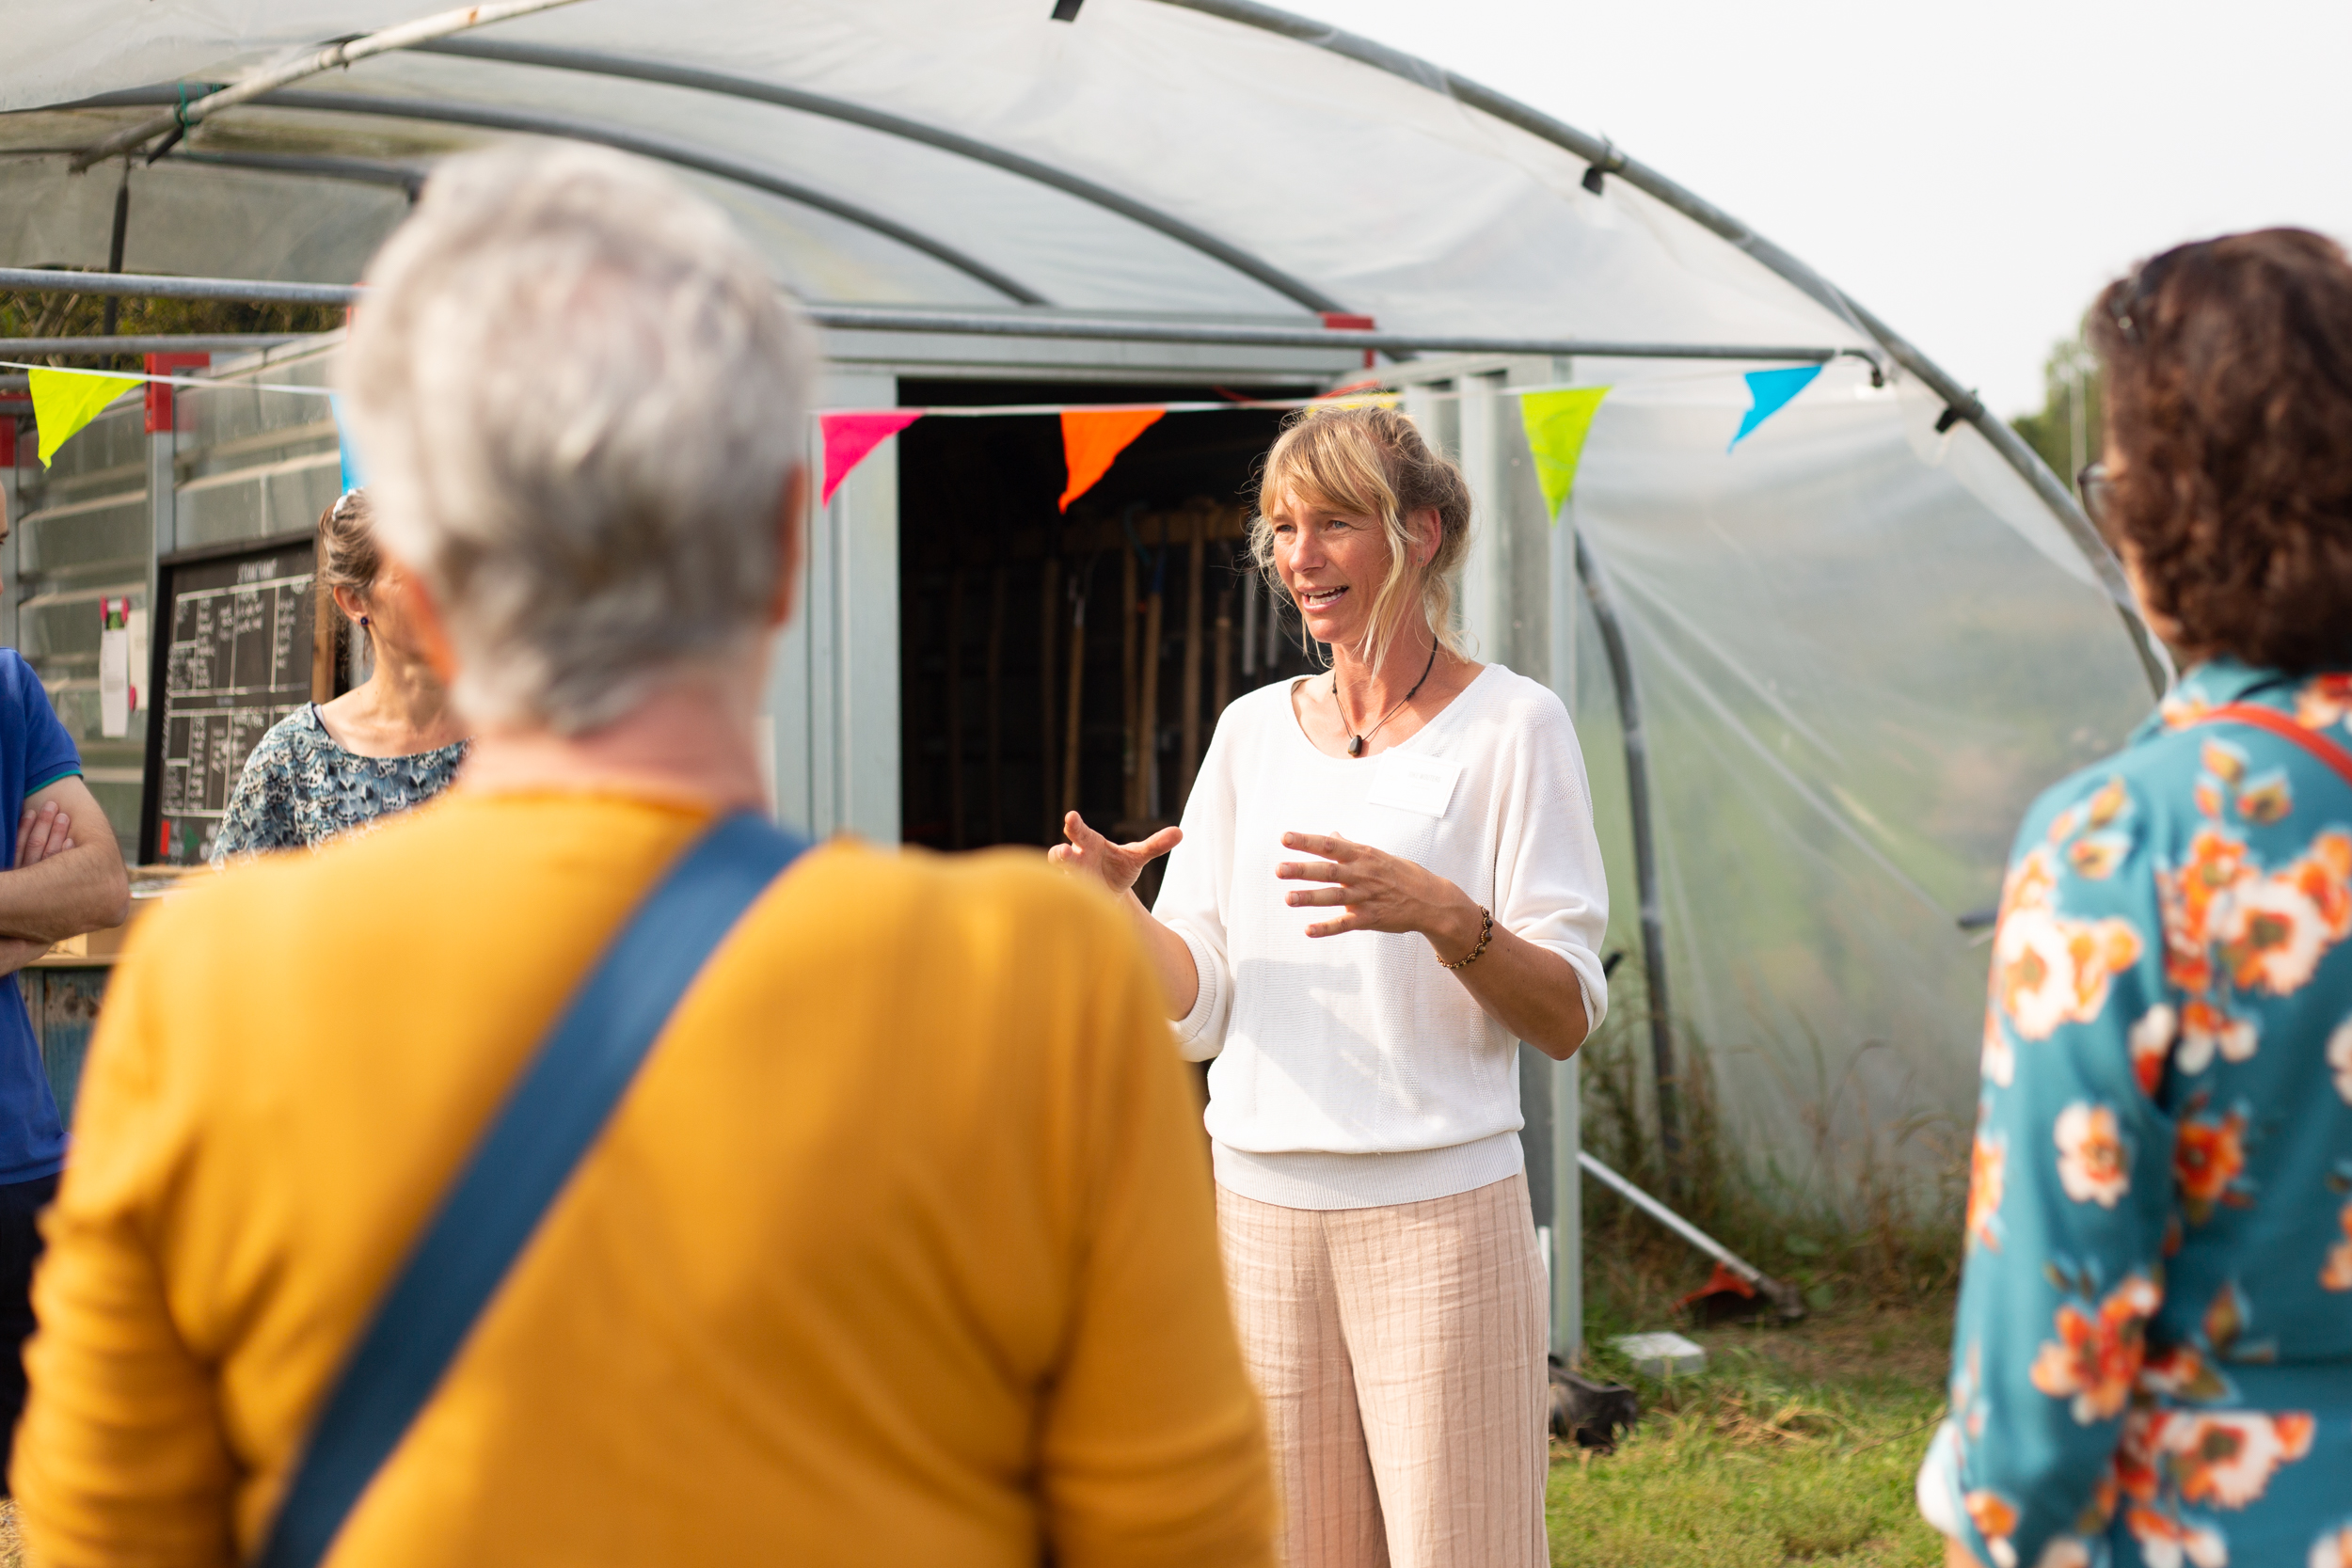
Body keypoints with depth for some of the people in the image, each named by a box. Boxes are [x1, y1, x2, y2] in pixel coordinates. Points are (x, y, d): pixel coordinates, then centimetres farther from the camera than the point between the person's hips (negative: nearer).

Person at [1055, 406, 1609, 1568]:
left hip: (1438, 1212, -4)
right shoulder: (1253, 731, 11)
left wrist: (1439, 914, -25)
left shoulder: (1511, 727, -3)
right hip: (1260, 1210, 4)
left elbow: (1566, 1020, -8)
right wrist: (1115, 907, -12)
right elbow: (1197, 1005, 8)